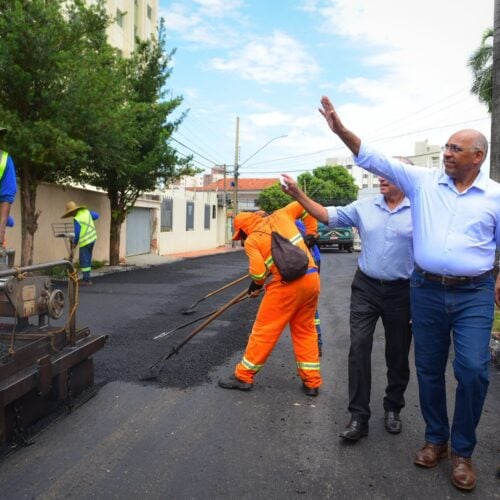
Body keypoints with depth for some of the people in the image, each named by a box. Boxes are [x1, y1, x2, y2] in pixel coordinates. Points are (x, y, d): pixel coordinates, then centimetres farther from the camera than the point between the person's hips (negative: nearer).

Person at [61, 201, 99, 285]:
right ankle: (87, 277, 19)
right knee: (87, 259, 15)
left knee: (84, 261, 0)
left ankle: (86, 279, 2)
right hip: (92, 238, 8)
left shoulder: (77, 219, -19)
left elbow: (77, 234, -14)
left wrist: (74, 242, 3)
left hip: (85, 241, -8)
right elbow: (96, 216, 17)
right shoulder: (86, 211, 2)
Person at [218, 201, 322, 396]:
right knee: (305, 330, 16)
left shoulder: (251, 240, -1)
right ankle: (312, 381, 20)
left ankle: (244, 376, 17)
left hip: (287, 284, -6)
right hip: (312, 278, 6)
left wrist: (256, 285, 9)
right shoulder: (280, 216, 13)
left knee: (265, 330, 6)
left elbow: (258, 271, -12)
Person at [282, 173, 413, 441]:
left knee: (398, 353, 12)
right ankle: (359, 415, 5)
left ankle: (392, 409, 32)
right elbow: (327, 215, 2)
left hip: (401, 291, -1)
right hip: (366, 288, 2)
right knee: (359, 347, -4)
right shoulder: (364, 207, 2)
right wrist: (298, 194, -8)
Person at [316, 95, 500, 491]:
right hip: (426, 290, 2)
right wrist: (340, 129, -10)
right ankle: (435, 439, 30)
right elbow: (375, 159, -2)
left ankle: (462, 451, 12)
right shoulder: (422, 181, 3)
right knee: (429, 369, 10)